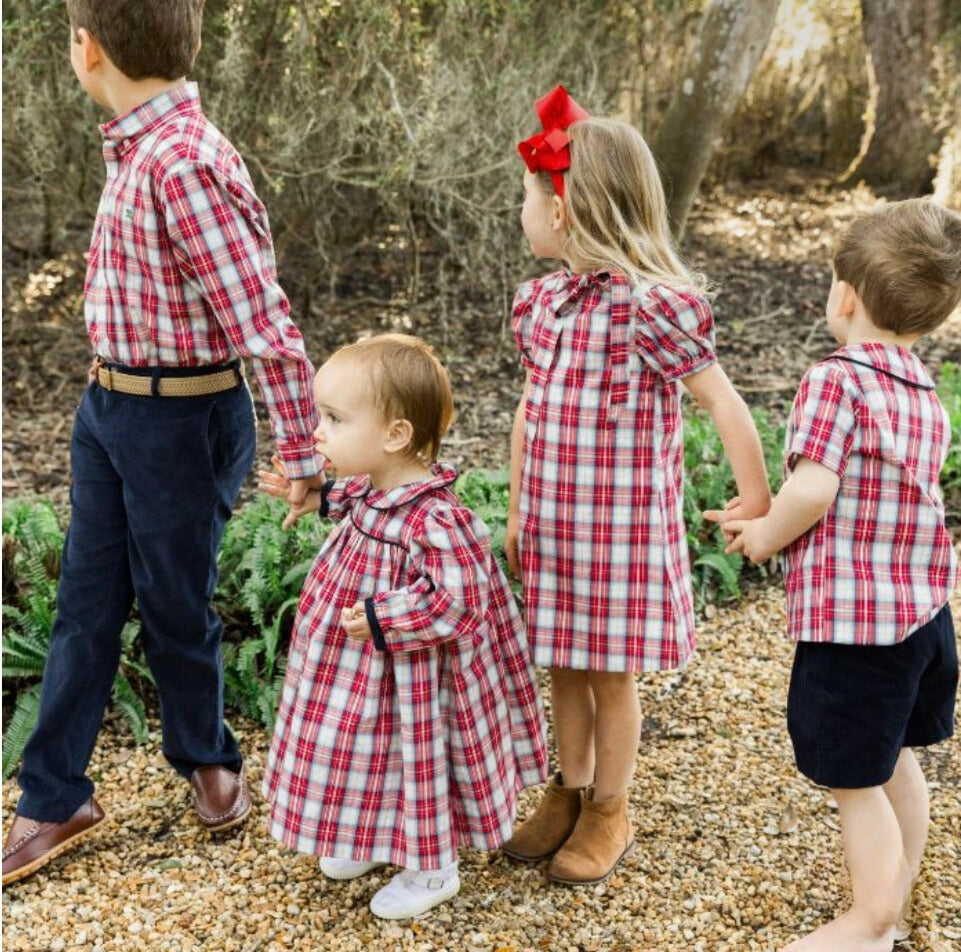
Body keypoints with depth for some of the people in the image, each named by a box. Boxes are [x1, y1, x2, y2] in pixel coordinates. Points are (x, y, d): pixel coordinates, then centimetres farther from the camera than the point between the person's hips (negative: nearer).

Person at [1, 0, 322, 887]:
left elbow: (268, 327, -25)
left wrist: (301, 456, -19)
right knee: (86, 604, 14)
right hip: (108, 406, 8)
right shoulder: (138, 147, 2)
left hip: (181, 420, -8)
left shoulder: (185, 163, -26)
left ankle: (206, 758, 38)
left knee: (174, 607, 11)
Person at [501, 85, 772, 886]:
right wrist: (518, 512, 17)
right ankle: (570, 791, 37)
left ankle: (609, 813, 28)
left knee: (609, 671, 9)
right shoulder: (542, 301, 4)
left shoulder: (650, 304, -19)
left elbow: (723, 402, -16)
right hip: (552, 520, 6)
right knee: (563, 667, 17)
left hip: (621, 524, -6)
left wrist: (757, 503, -13)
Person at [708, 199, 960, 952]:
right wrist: (769, 520, 12)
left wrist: (766, 535, -7)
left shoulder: (836, 380, -19)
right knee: (895, 761, 23)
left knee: (855, 781, 7)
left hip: (852, 619, -8)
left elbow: (813, 490, -27)